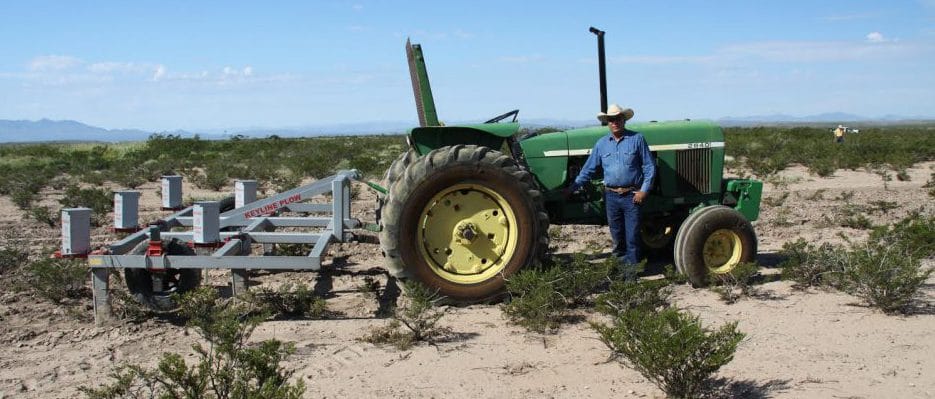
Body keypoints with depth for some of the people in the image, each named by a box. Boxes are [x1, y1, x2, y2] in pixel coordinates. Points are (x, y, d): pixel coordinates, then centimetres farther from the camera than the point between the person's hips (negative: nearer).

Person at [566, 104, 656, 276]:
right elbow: (588, 169, 13)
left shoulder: (637, 139, 0)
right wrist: (573, 187, 8)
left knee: (632, 235, -3)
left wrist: (644, 190, -8)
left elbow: (649, 166, 0)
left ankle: (631, 267, 3)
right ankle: (621, 262, 21)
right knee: (617, 235, 9)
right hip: (611, 196, 3)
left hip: (632, 195, -3)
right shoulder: (601, 144, 8)